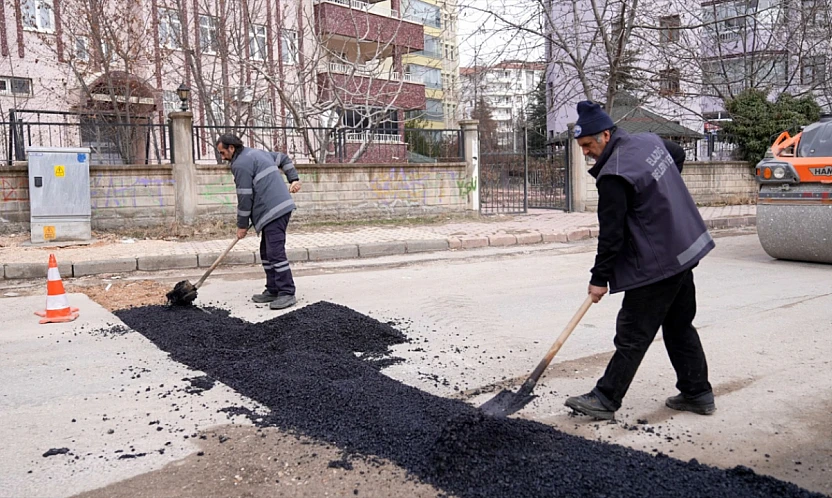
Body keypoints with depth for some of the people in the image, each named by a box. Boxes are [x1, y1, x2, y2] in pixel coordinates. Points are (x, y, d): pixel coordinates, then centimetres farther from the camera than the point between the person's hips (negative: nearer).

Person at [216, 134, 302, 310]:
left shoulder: (240, 164, -9)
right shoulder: (258, 153, 22)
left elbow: (245, 197, -11)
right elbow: (284, 158, 31)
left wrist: (242, 225, -3)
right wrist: (293, 179, 22)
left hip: (273, 211, -11)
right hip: (280, 207, 11)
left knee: (275, 252, -11)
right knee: (267, 252, 14)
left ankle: (287, 293, -10)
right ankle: (273, 290, 18)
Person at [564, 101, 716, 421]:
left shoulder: (613, 176, -22)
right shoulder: (650, 141, 6)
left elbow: (611, 234, -20)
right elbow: (679, 154, 30)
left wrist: (599, 278, -11)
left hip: (655, 265, -10)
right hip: (684, 251, 10)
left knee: (633, 335, -3)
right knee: (680, 326, 18)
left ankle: (605, 400, 6)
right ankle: (698, 393, 27)